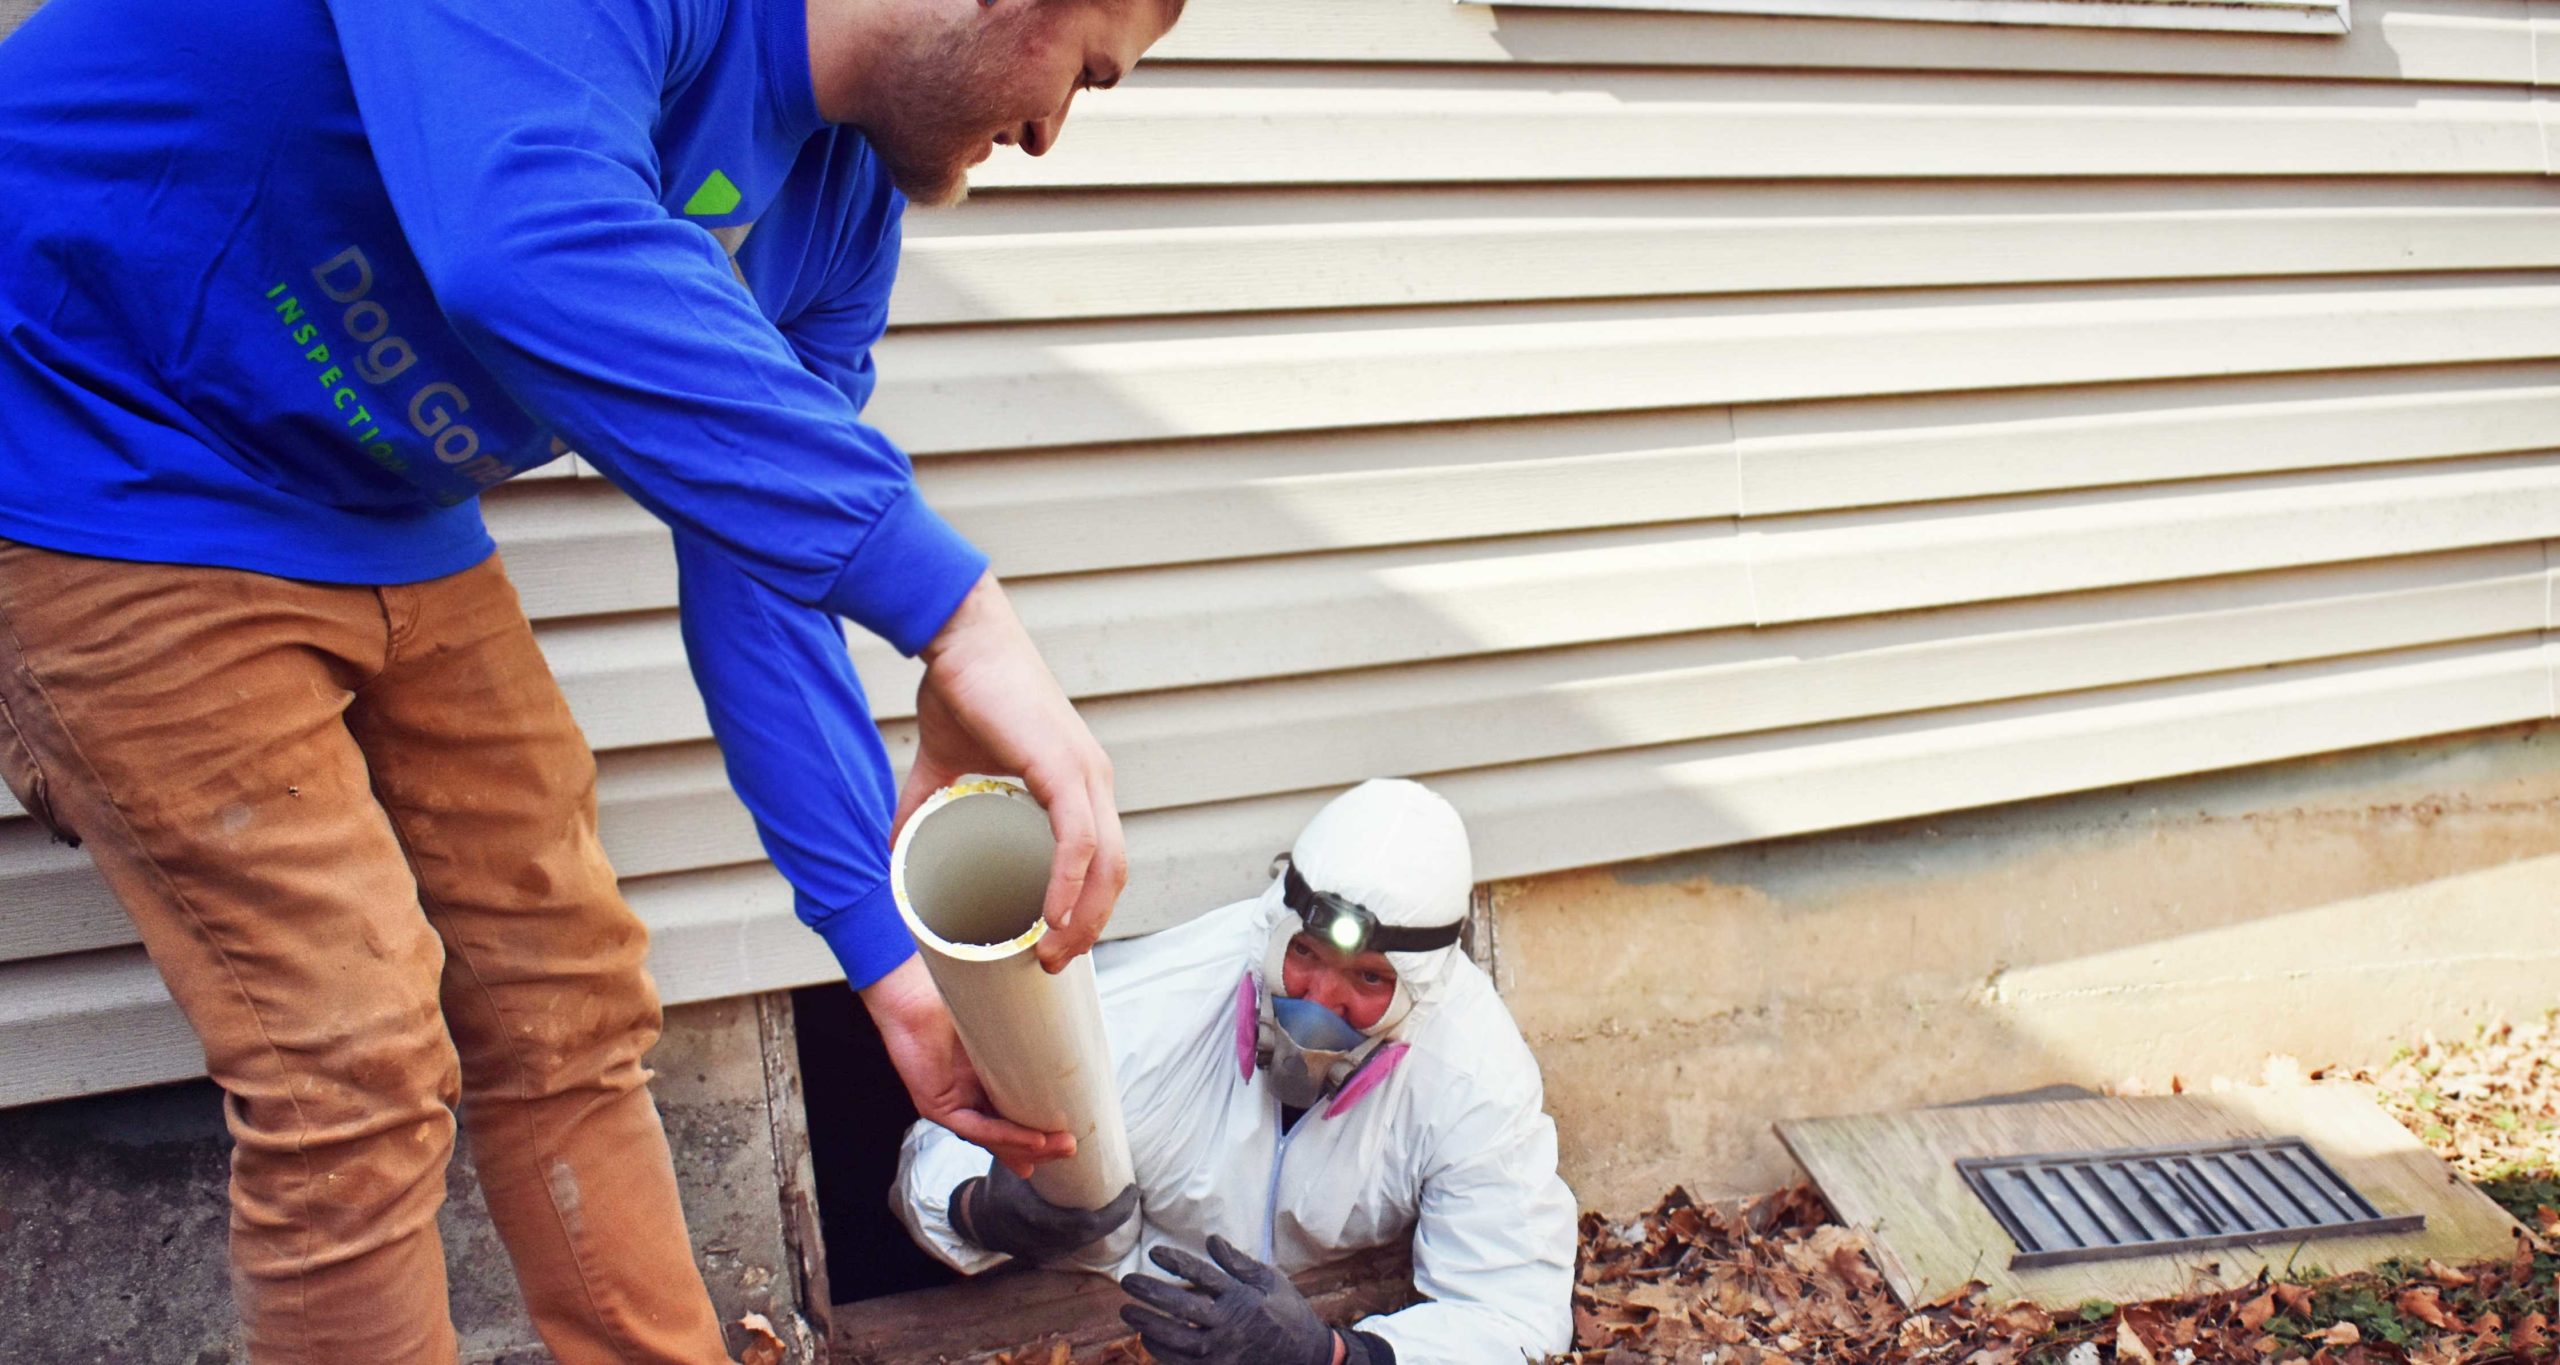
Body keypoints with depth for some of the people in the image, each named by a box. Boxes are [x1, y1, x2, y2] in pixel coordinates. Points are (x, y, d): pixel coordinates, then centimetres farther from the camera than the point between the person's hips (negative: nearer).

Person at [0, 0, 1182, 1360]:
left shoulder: (841, 208, -3)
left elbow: (761, 571, -1)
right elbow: (530, 244, -49)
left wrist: (888, 958, -4)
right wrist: (953, 609, -50)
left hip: (387, 522, 8)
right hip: (118, 473, -8)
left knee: (566, 1010, 8)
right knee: (356, 1078, -11)